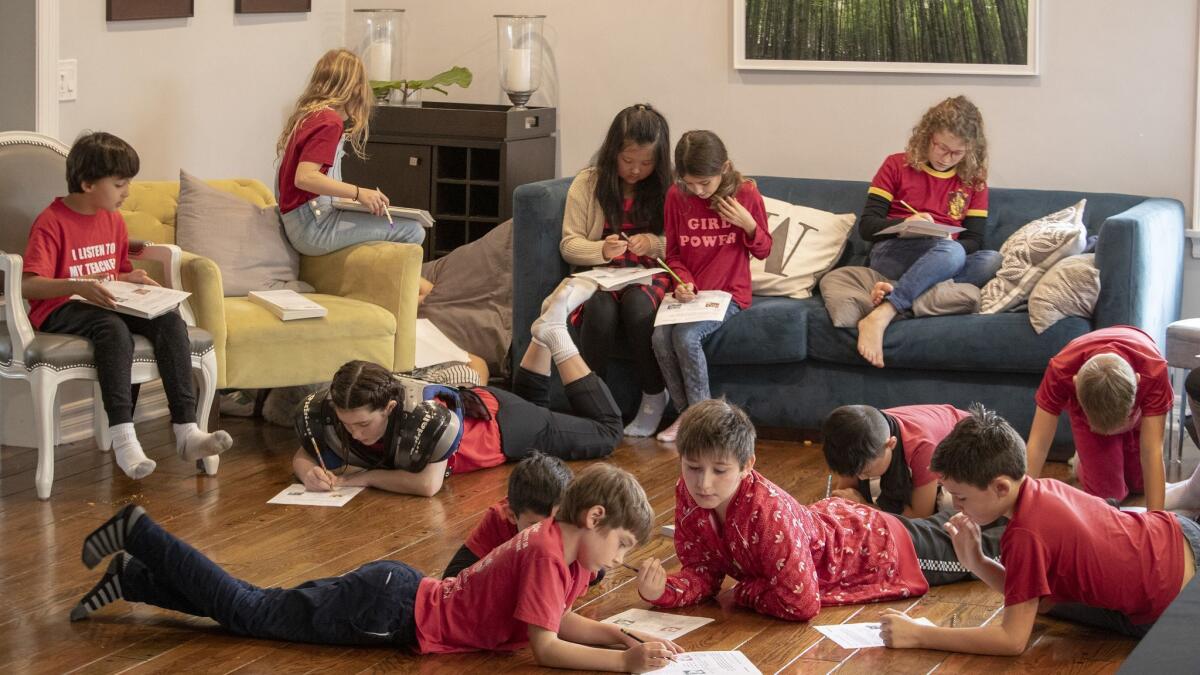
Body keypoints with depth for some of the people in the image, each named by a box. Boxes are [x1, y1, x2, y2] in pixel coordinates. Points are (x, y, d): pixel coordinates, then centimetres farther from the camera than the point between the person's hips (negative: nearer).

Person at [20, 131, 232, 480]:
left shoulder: (113, 220, 15)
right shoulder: (51, 223, -10)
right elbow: (27, 285, -21)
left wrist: (131, 279, 4)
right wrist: (79, 286, -35)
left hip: (108, 304, 7)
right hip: (60, 310, -7)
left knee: (170, 320, -20)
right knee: (113, 328, -38)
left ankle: (186, 431, -28)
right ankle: (123, 439, -46)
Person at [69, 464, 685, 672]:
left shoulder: (561, 542, 6)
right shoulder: (548, 553, -23)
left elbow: (561, 619, 14)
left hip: (403, 593, 8)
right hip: (393, 608, -8)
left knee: (254, 609, 15)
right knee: (246, 611, -1)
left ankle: (135, 577, 22)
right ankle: (142, 536, 7)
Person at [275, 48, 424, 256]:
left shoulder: (306, 116, 15)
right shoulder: (330, 121, -14)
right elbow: (304, 177, -25)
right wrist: (358, 192, -25)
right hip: (314, 228, -10)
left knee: (412, 229, 12)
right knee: (412, 231, -14)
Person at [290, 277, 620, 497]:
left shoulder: (426, 417, -48)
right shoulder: (323, 410, -31)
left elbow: (429, 484, -48)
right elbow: (302, 456, -16)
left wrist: (364, 476, -40)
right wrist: (309, 472, -39)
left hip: (500, 422, -5)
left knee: (607, 433, 17)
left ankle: (555, 335, 20)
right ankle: (545, 334, 38)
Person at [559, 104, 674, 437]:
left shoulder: (668, 188, 4)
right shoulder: (587, 184, 3)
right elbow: (569, 244, 5)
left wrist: (653, 243, -15)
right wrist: (602, 250, -16)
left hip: (651, 275, 0)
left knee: (637, 303, -36)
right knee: (601, 309, -35)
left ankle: (654, 397, -17)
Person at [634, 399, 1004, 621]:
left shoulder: (769, 512, -44)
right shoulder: (689, 496, -25)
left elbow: (801, 604, -43)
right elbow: (704, 572, -16)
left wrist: (744, 590, -29)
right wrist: (662, 591, -35)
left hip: (876, 545, -6)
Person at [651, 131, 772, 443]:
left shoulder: (746, 193, -5)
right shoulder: (676, 196, 2)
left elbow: (763, 250, 5)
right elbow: (673, 253, 10)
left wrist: (748, 224, -14)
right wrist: (683, 281, -10)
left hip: (729, 293, -4)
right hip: (689, 293, 4)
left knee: (686, 336, -29)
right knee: (660, 336, -25)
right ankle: (686, 413, -8)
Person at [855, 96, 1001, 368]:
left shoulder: (974, 181, 14)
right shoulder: (897, 166, 8)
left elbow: (973, 242, 8)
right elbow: (866, 226, 2)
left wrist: (953, 246, -16)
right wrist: (905, 224, -18)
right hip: (891, 253, -3)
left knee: (993, 260, -31)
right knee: (951, 252, -36)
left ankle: (895, 290, -41)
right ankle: (878, 319, -48)